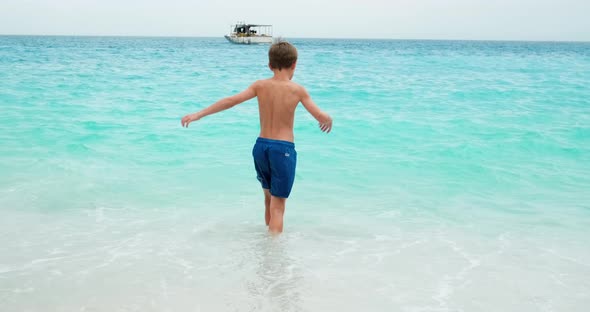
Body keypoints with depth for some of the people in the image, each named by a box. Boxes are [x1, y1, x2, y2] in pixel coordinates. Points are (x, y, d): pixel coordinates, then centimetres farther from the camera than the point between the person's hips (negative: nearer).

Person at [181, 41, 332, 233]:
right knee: (278, 205, -2)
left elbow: (232, 100, -5)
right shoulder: (297, 90, -6)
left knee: (269, 198, 24)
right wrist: (329, 120, 19)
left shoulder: (260, 86, 1)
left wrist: (199, 114, -3)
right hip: (284, 149, -4)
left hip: (261, 146, 4)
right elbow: (321, 117, -5)